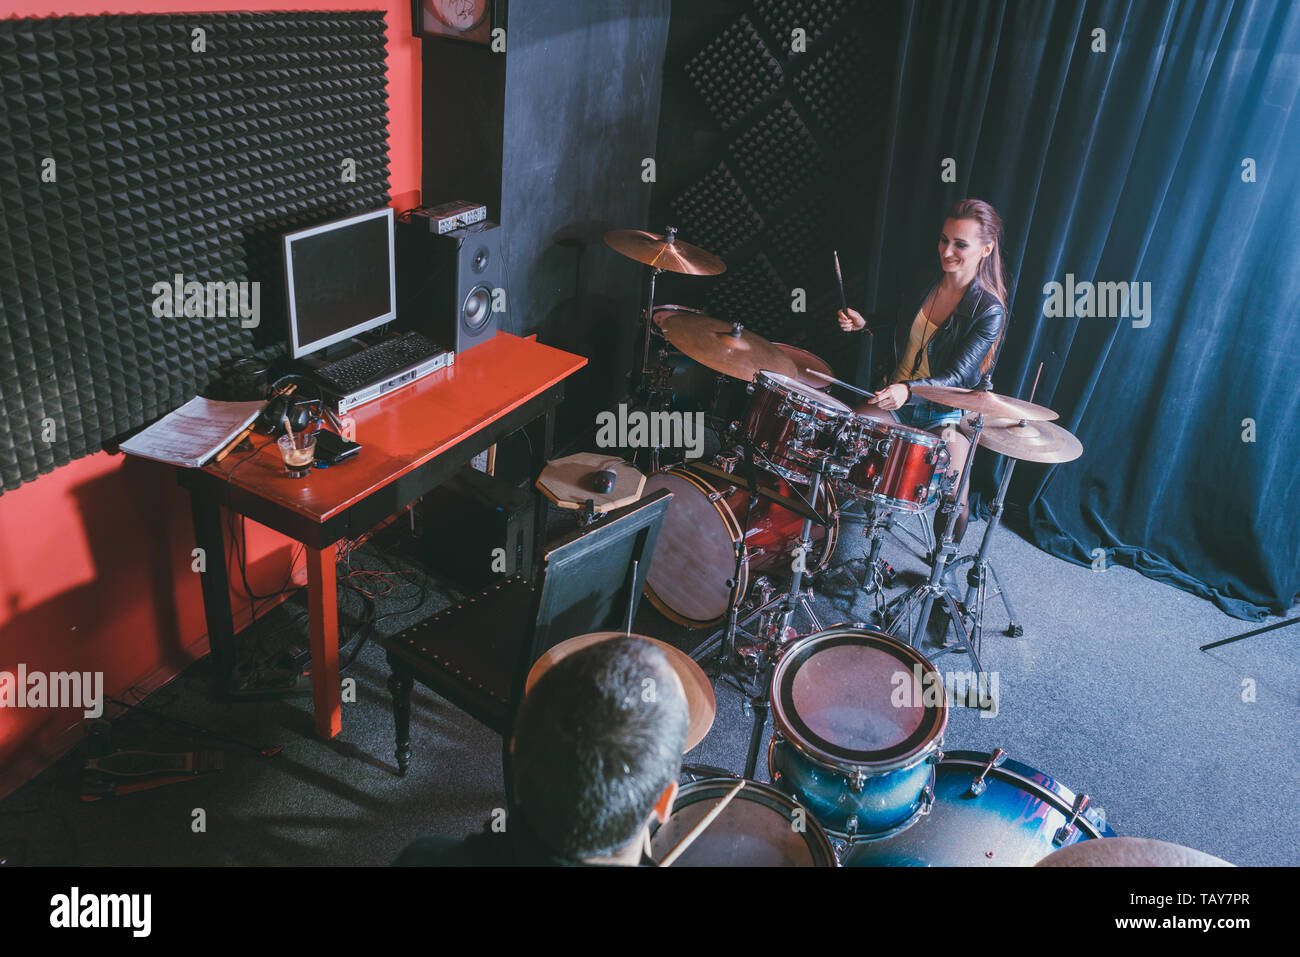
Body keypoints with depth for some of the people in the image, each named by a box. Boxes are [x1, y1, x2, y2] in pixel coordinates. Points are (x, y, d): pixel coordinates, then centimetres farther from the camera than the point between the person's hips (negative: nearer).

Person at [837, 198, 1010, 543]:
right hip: (896, 399, 5)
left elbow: (957, 377, -23)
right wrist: (863, 323, 4)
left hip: (946, 413, -5)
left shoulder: (990, 311, -15)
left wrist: (909, 389, -40)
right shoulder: (925, 285, 1)